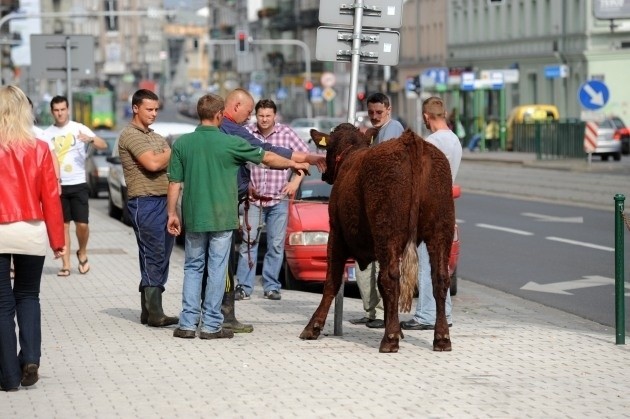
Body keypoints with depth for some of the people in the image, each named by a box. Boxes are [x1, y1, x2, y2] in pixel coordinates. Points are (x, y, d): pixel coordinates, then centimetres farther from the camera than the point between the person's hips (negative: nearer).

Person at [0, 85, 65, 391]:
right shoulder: (39, 149, -2)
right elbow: (51, 197, 0)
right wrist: (57, 239, 7)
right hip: (31, 232, 2)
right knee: (27, 296, 20)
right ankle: (30, 359, 3)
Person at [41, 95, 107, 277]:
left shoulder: (79, 128, -2)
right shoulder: (47, 134, 5)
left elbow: (104, 146, -11)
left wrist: (90, 139, -32)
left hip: (78, 184, -2)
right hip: (58, 186, 2)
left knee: (82, 224, -6)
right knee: (63, 225, 4)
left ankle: (82, 254, 20)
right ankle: (66, 264, 8)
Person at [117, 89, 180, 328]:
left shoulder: (157, 137, 22)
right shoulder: (130, 135, -7)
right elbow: (152, 164, -18)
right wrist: (171, 153, -2)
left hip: (164, 200, 8)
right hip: (145, 202, -8)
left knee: (161, 257, 8)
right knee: (153, 258, -9)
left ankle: (150, 311, 14)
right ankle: (154, 314, -7)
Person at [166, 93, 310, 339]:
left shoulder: (182, 143, -1)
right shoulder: (230, 143, -7)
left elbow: (174, 183, 0)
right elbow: (267, 158, 4)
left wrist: (172, 213, 9)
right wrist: (294, 165, 20)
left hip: (193, 217, 3)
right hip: (222, 217, -3)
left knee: (193, 268, 11)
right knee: (217, 270, 3)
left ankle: (188, 323, 7)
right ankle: (211, 325, 5)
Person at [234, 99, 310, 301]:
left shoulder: (286, 133, -2)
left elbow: (305, 155, 6)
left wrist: (296, 181, -2)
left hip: (279, 200, 0)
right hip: (254, 198, 0)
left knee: (276, 245, 4)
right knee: (248, 242, -2)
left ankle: (271, 286, 12)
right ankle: (244, 286, 2)